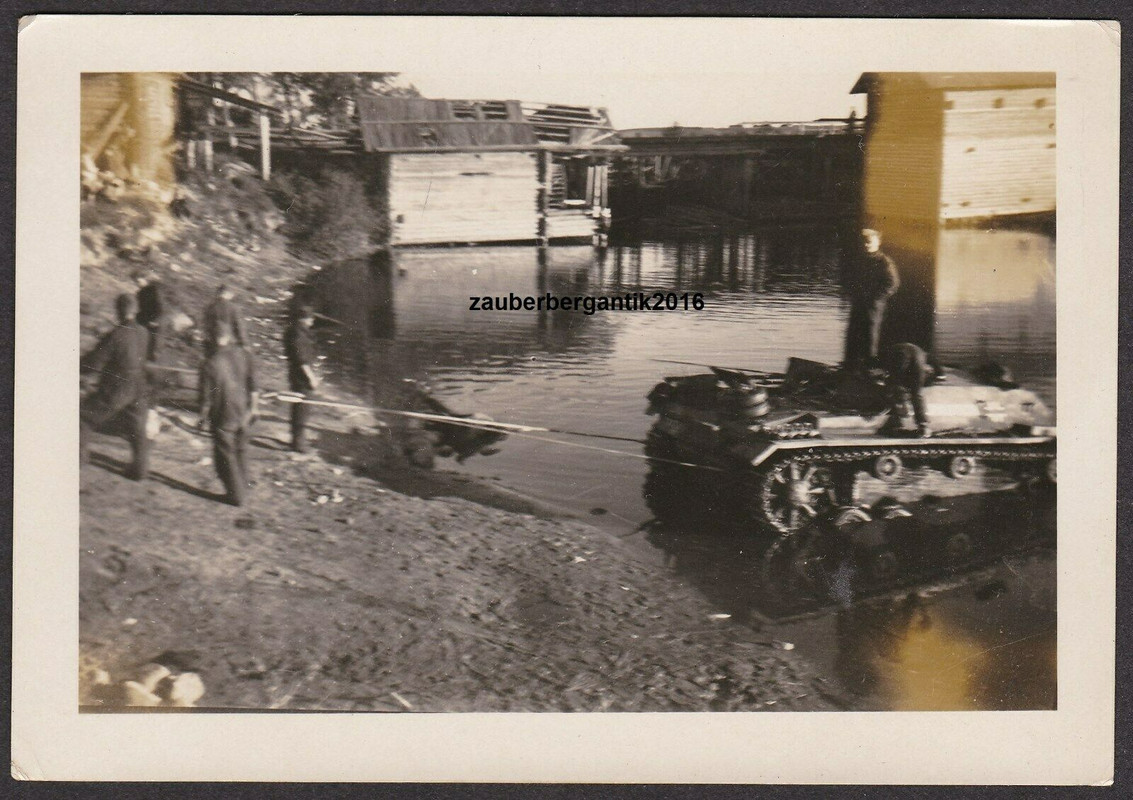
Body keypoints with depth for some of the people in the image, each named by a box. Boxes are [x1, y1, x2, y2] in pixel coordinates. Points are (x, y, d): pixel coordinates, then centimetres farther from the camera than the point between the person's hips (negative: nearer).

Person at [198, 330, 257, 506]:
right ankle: (243, 485, 36)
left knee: (226, 457, 11)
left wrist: (203, 419, 1)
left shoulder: (209, 365, -20)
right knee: (241, 450, 23)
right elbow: (252, 385, 2)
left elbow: (206, 398, -13)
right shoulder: (243, 355, -8)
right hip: (243, 413, 4)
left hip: (222, 418, -4)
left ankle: (236, 495, 18)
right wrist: (252, 407, 14)